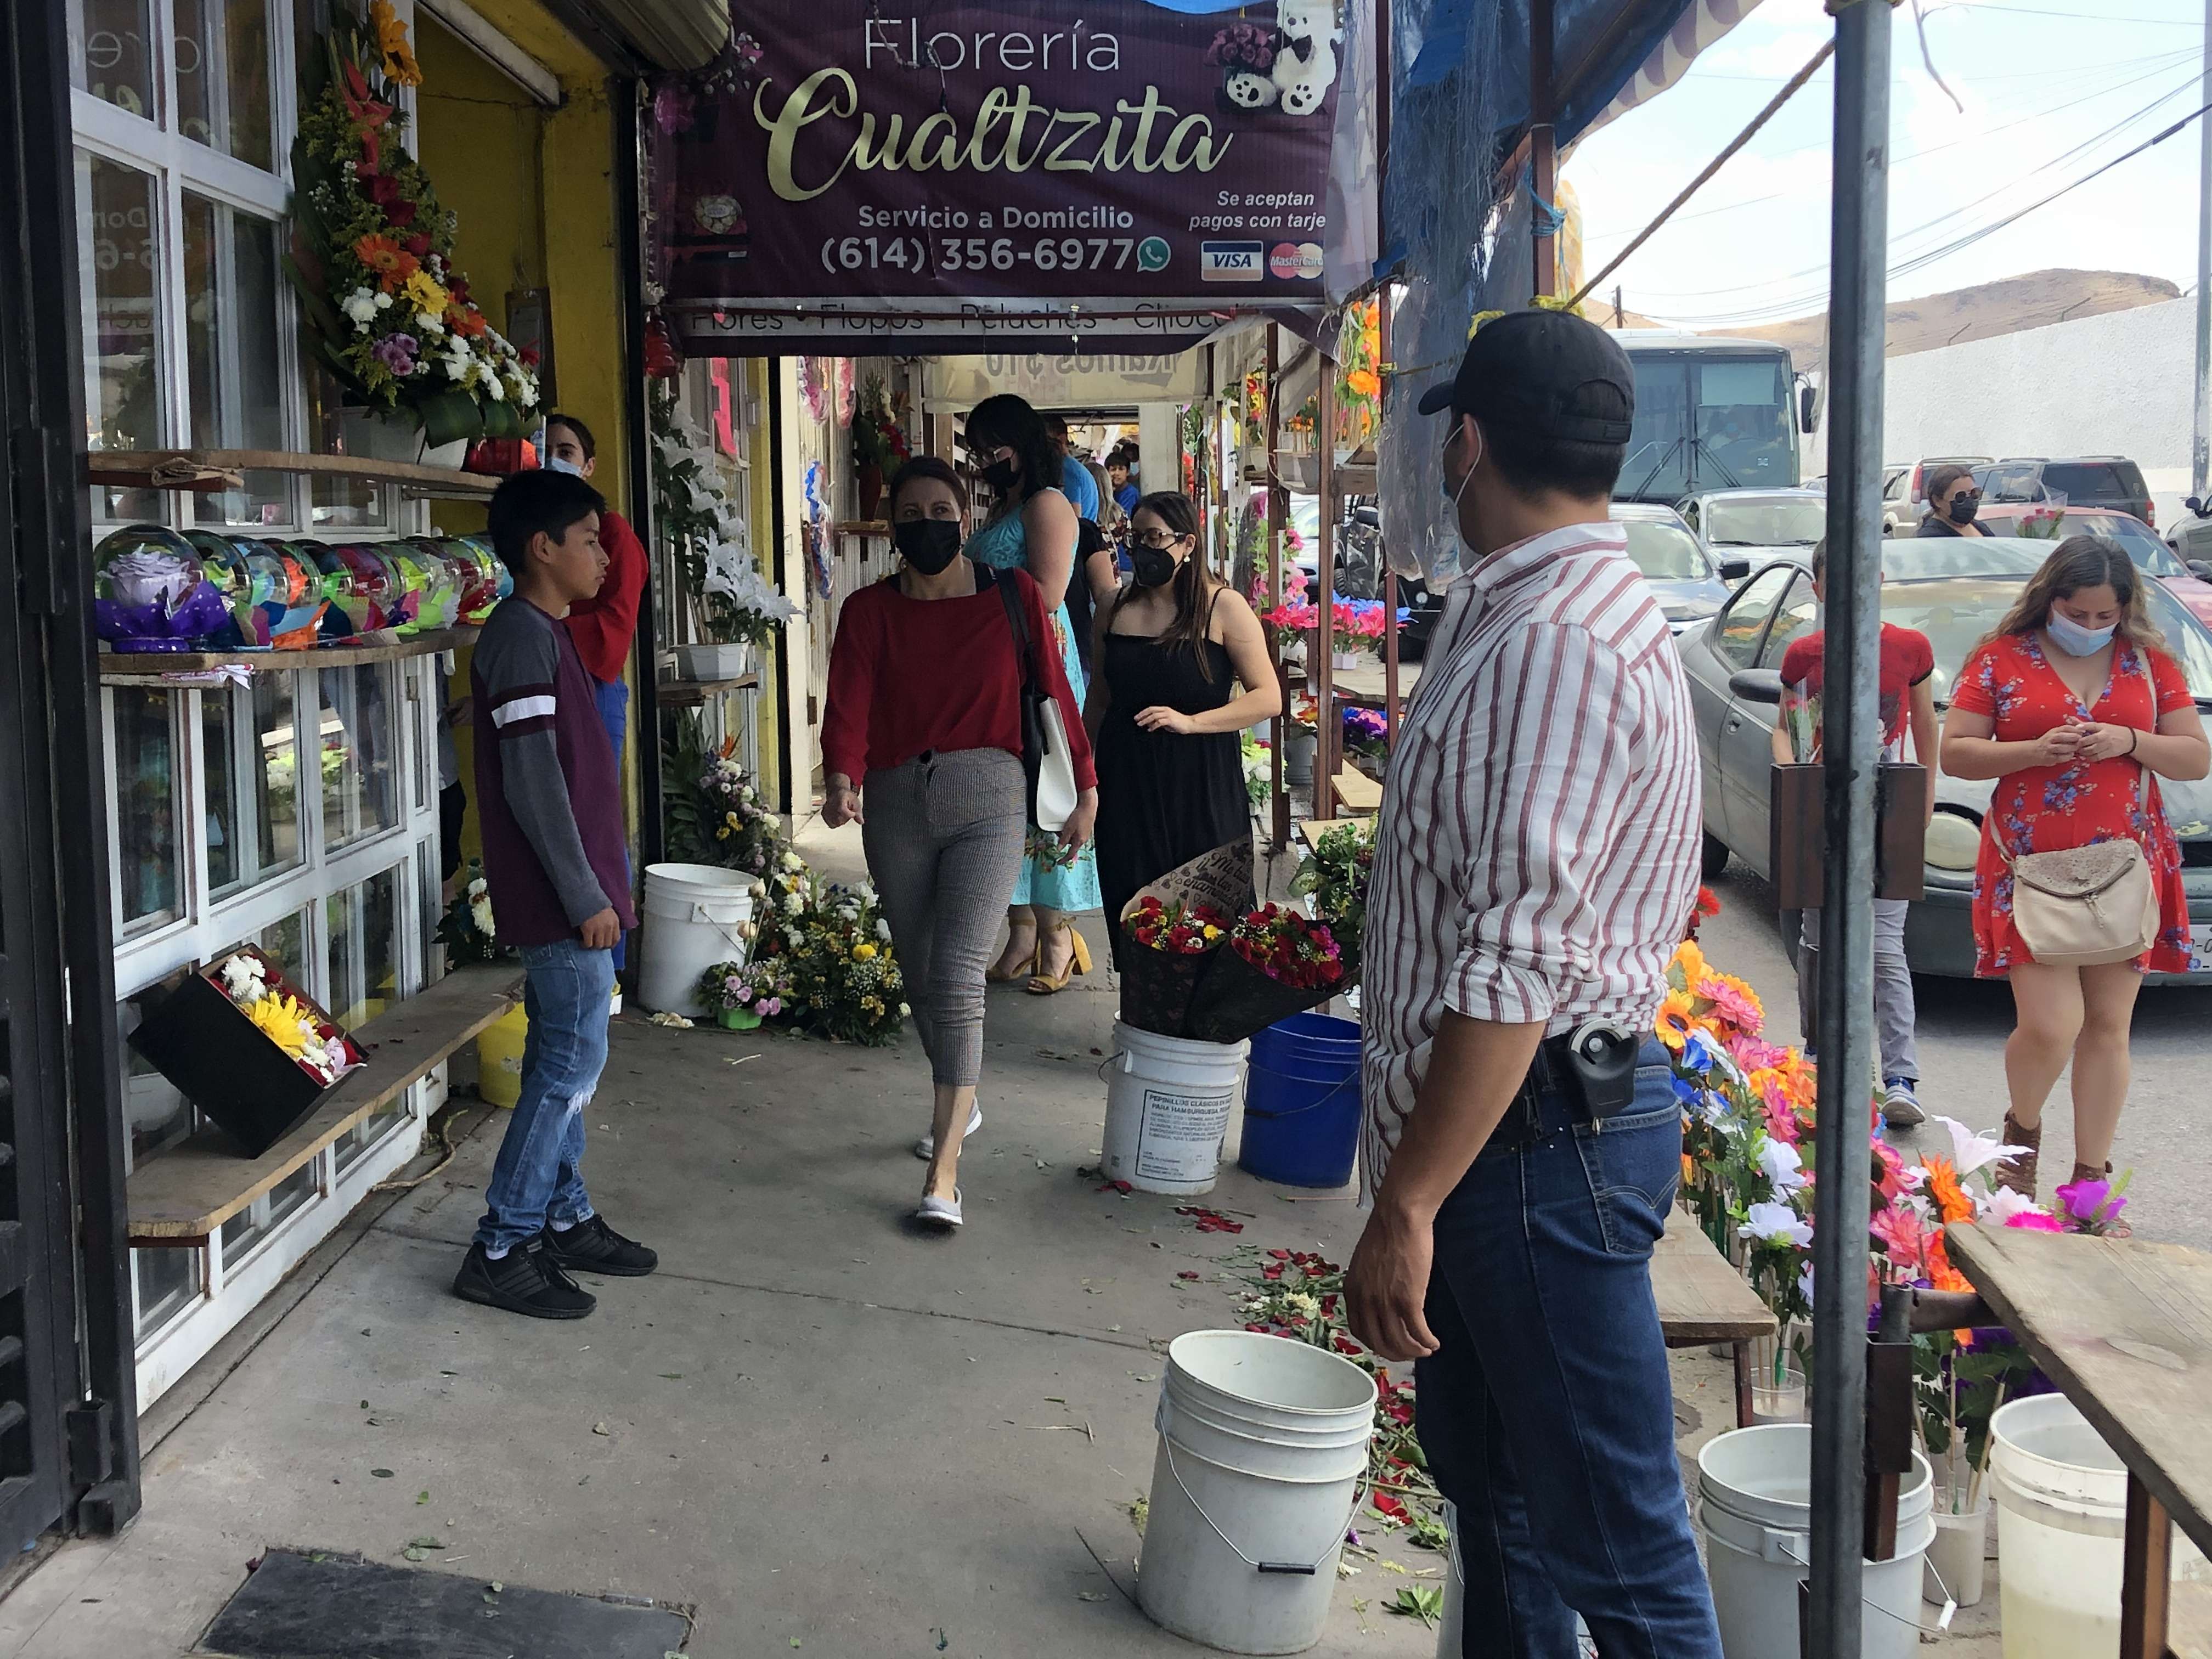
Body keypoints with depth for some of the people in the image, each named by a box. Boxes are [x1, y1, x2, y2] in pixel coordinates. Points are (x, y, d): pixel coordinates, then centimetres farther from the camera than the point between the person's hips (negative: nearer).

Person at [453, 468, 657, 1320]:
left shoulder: (544, 634, 16)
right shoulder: (522, 635, -15)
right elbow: (533, 783, -21)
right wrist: (586, 897, -20)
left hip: (570, 894, 10)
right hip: (563, 897, -10)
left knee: (562, 1060, 15)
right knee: (571, 1063, -7)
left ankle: (565, 1218, 24)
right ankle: (500, 1251, -1)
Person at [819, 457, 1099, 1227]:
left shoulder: (1013, 595, 2)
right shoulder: (869, 612, 4)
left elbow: (1053, 693, 6)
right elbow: (848, 705, -9)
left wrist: (1085, 792, 7)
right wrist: (843, 779, -28)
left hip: (987, 797, -3)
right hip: (896, 802, 3)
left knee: (957, 972, -14)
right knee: (920, 975, 14)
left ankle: (944, 1169, -12)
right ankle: (960, 1102, 41)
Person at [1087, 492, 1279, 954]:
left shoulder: (1224, 606, -3)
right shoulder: (1116, 609, 10)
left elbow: (1268, 698, -6)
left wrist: (1190, 722, -15)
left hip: (1202, 786, -3)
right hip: (1127, 784, 4)